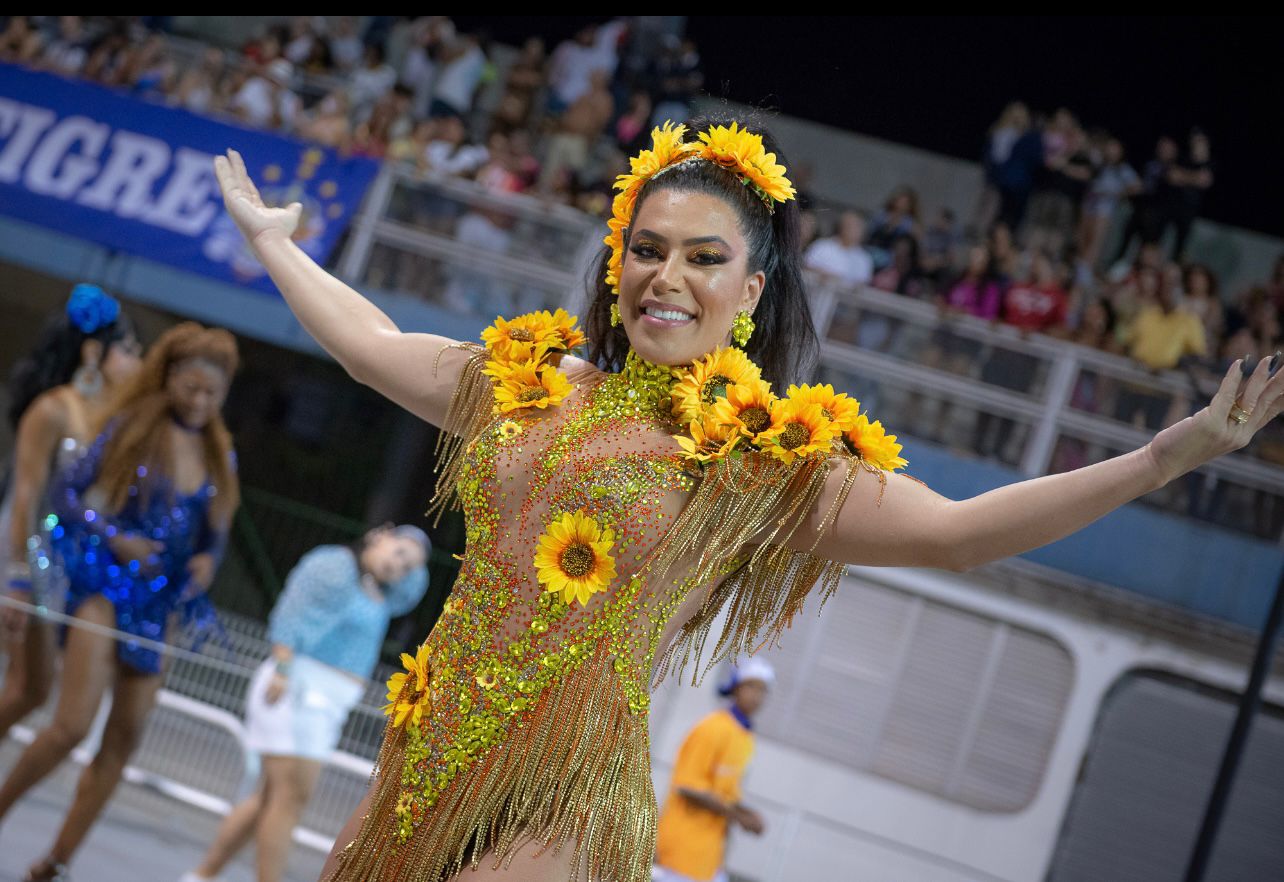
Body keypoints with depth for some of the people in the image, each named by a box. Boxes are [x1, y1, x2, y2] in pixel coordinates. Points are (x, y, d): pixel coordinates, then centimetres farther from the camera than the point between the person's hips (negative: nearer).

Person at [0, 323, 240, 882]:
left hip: (157, 600, 5)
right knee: (73, 724, -20)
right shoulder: (132, 427, -4)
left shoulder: (219, 453, 9)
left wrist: (208, 559, -6)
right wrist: (115, 539, -17)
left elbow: (215, 530, 16)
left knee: (125, 737, 5)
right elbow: (66, 493, -4)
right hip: (105, 582, -5)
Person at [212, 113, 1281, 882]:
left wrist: (1167, 456, -21)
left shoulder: (768, 456, -4)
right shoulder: (527, 382, 10)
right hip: (425, 765, 5)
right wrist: (272, 237, 35)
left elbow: (954, 530, -13)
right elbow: (371, 343, 25)